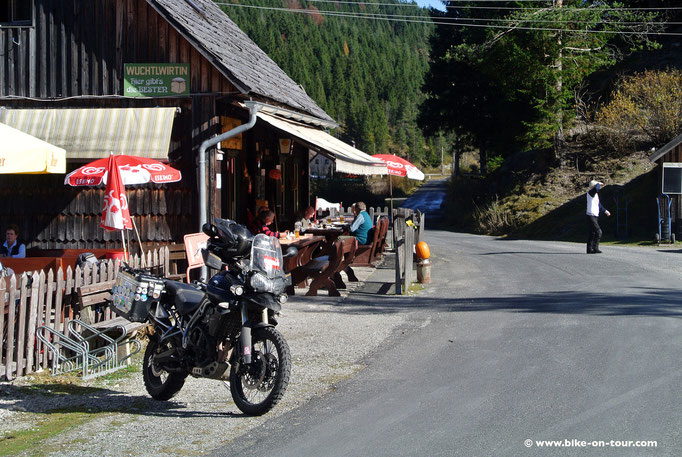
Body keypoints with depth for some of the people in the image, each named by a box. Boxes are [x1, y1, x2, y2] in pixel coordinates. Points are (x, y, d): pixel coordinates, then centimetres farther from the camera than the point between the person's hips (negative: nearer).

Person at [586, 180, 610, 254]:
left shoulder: (596, 194, 16)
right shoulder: (590, 193, -11)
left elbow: (598, 205, 27)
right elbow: (596, 188, -32)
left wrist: (605, 210, 20)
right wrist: (599, 184, -12)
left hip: (595, 216, 10)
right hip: (591, 216, -10)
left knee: (592, 233, 13)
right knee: (598, 231, -15)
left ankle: (590, 249, 19)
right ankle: (595, 248, -15)